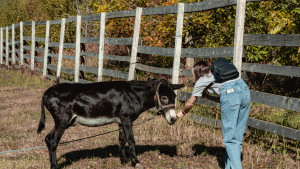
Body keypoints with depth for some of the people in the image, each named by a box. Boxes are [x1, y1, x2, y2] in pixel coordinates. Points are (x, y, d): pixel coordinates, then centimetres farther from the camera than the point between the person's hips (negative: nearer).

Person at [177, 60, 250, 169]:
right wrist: (207, 96, 39)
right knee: (237, 136, 11)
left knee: (230, 138, -1)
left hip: (230, 93, -6)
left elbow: (190, 103, 29)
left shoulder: (202, 80, 19)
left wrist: (182, 113, 46)